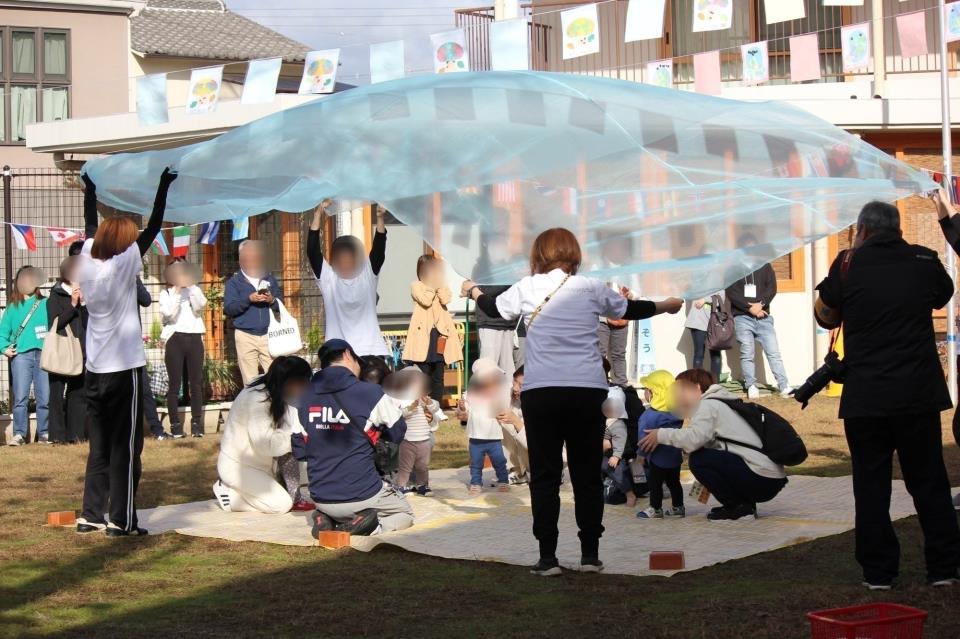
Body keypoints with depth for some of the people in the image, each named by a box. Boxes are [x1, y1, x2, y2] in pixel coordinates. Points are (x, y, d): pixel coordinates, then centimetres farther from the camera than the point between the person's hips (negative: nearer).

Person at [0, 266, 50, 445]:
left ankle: (44, 433, 8)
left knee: (44, 397, 1)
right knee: (21, 397, -6)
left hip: (43, 354, 0)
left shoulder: (45, 304, 11)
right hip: (21, 355, 0)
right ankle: (19, 434, -4)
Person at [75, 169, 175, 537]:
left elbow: (92, 226, 20)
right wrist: (164, 186, -5)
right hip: (124, 369, -6)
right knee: (126, 447, -2)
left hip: (94, 370, 7)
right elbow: (152, 230, -10)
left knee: (99, 446, 13)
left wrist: (89, 187, 32)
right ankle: (121, 520, -2)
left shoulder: (88, 261, 3)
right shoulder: (123, 264, -11)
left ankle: (91, 515, 14)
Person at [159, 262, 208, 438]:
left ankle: (197, 424, 5)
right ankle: (175, 425, 0)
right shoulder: (166, 293, 6)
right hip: (175, 338, -2)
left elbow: (200, 306, -5)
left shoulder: (194, 290, 14)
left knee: (196, 383, 1)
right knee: (175, 384, -2)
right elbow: (168, 314, -10)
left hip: (194, 338, 2)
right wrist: (177, 292, -12)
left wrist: (191, 286, -8)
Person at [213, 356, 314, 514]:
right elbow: (265, 444, -31)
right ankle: (227, 493, -2)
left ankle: (294, 498, -3)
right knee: (282, 504, -15)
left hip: (259, 462, 9)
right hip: (237, 466, -9)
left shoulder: (275, 396, 2)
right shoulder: (257, 399, -26)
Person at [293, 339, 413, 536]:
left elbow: (299, 452, 6)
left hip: (321, 497, 5)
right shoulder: (370, 393, -13)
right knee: (405, 513, 23)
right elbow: (398, 433, 1)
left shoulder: (305, 397, 0)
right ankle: (360, 525, -7)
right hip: (362, 496, -5)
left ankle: (325, 520, 3)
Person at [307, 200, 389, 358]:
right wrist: (318, 215, -15)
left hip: (371, 350, 1)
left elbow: (379, 248, -7)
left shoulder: (368, 274, 5)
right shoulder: (327, 278, 2)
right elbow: (312, 250, -7)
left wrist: (380, 218, -21)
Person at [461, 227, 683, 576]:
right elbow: (631, 310, 24)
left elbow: (495, 308, 25)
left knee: (545, 476, 2)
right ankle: (590, 554, 11)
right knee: (587, 474, 9)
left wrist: (473, 291, 47)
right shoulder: (591, 288, 8)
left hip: (540, 392, -1)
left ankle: (548, 557, -1)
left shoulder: (527, 288, 6)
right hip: (588, 390, 1)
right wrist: (666, 306, 44)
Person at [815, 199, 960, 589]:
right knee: (928, 481, 11)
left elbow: (825, 317, 7)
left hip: (864, 396, -2)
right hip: (919, 393, 2)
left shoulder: (849, 264, -5)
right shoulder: (925, 261, 0)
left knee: (871, 484, 6)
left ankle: (878, 571, 7)